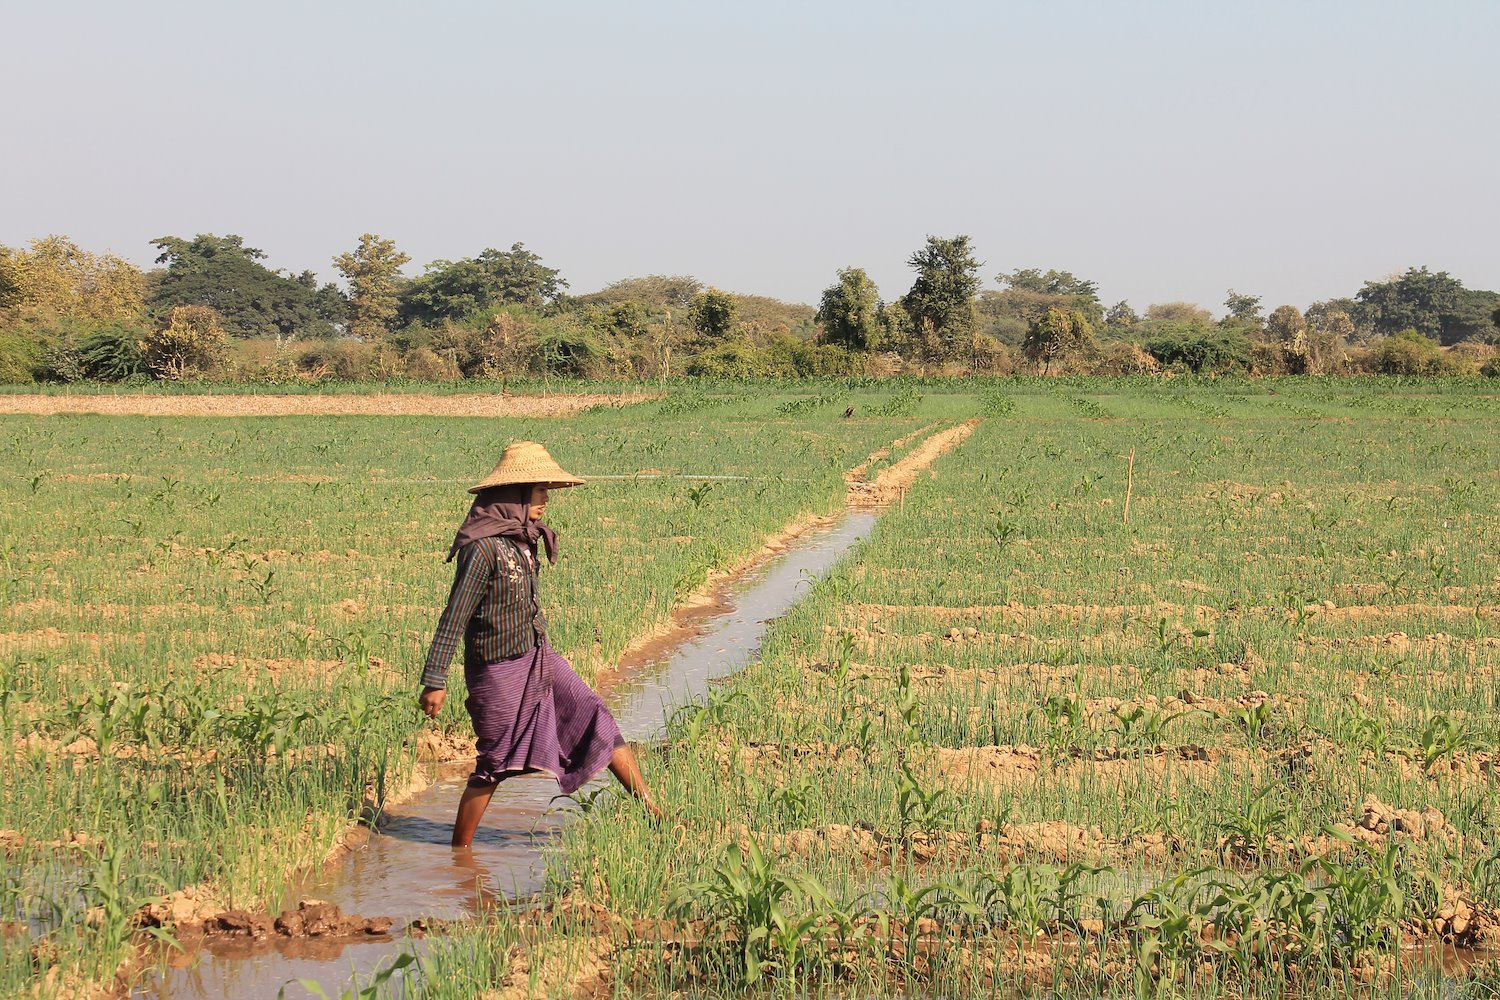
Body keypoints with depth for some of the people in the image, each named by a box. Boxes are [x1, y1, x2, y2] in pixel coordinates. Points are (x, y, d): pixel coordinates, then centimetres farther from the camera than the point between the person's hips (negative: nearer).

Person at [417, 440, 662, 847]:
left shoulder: (521, 537, 3)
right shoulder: (483, 548, -24)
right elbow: (453, 618, -21)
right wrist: (434, 681, -19)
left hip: (538, 657, 9)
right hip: (500, 670, -9)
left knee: (597, 720, 8)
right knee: (495, 766, 3)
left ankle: (651, 810, 14)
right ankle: (460, 851, 19)